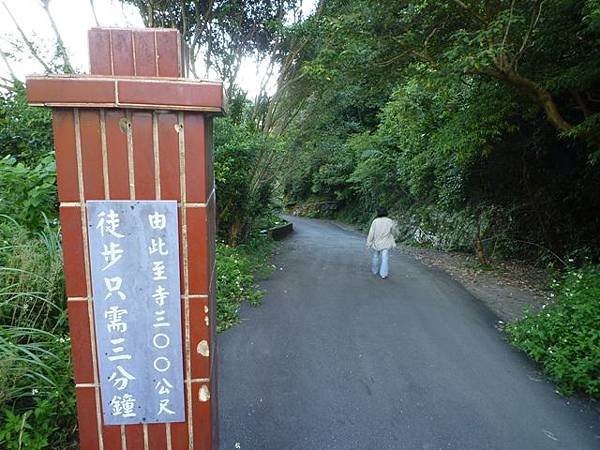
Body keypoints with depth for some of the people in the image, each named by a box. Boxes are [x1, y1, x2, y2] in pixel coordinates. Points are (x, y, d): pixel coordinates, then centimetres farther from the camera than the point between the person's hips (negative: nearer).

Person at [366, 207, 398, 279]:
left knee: (376, 257, 17)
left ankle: (375, 270, 33)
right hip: (386, 243, -1)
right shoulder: (390, 221, -6)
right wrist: (395, 225, 23)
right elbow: (394, 232, 5)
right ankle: (384, 274, -6)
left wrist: (369, 242, -3)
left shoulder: (375, 221, -10)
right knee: (385, 258, -1)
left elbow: (371, 233, -10)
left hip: (376, 243, 1)